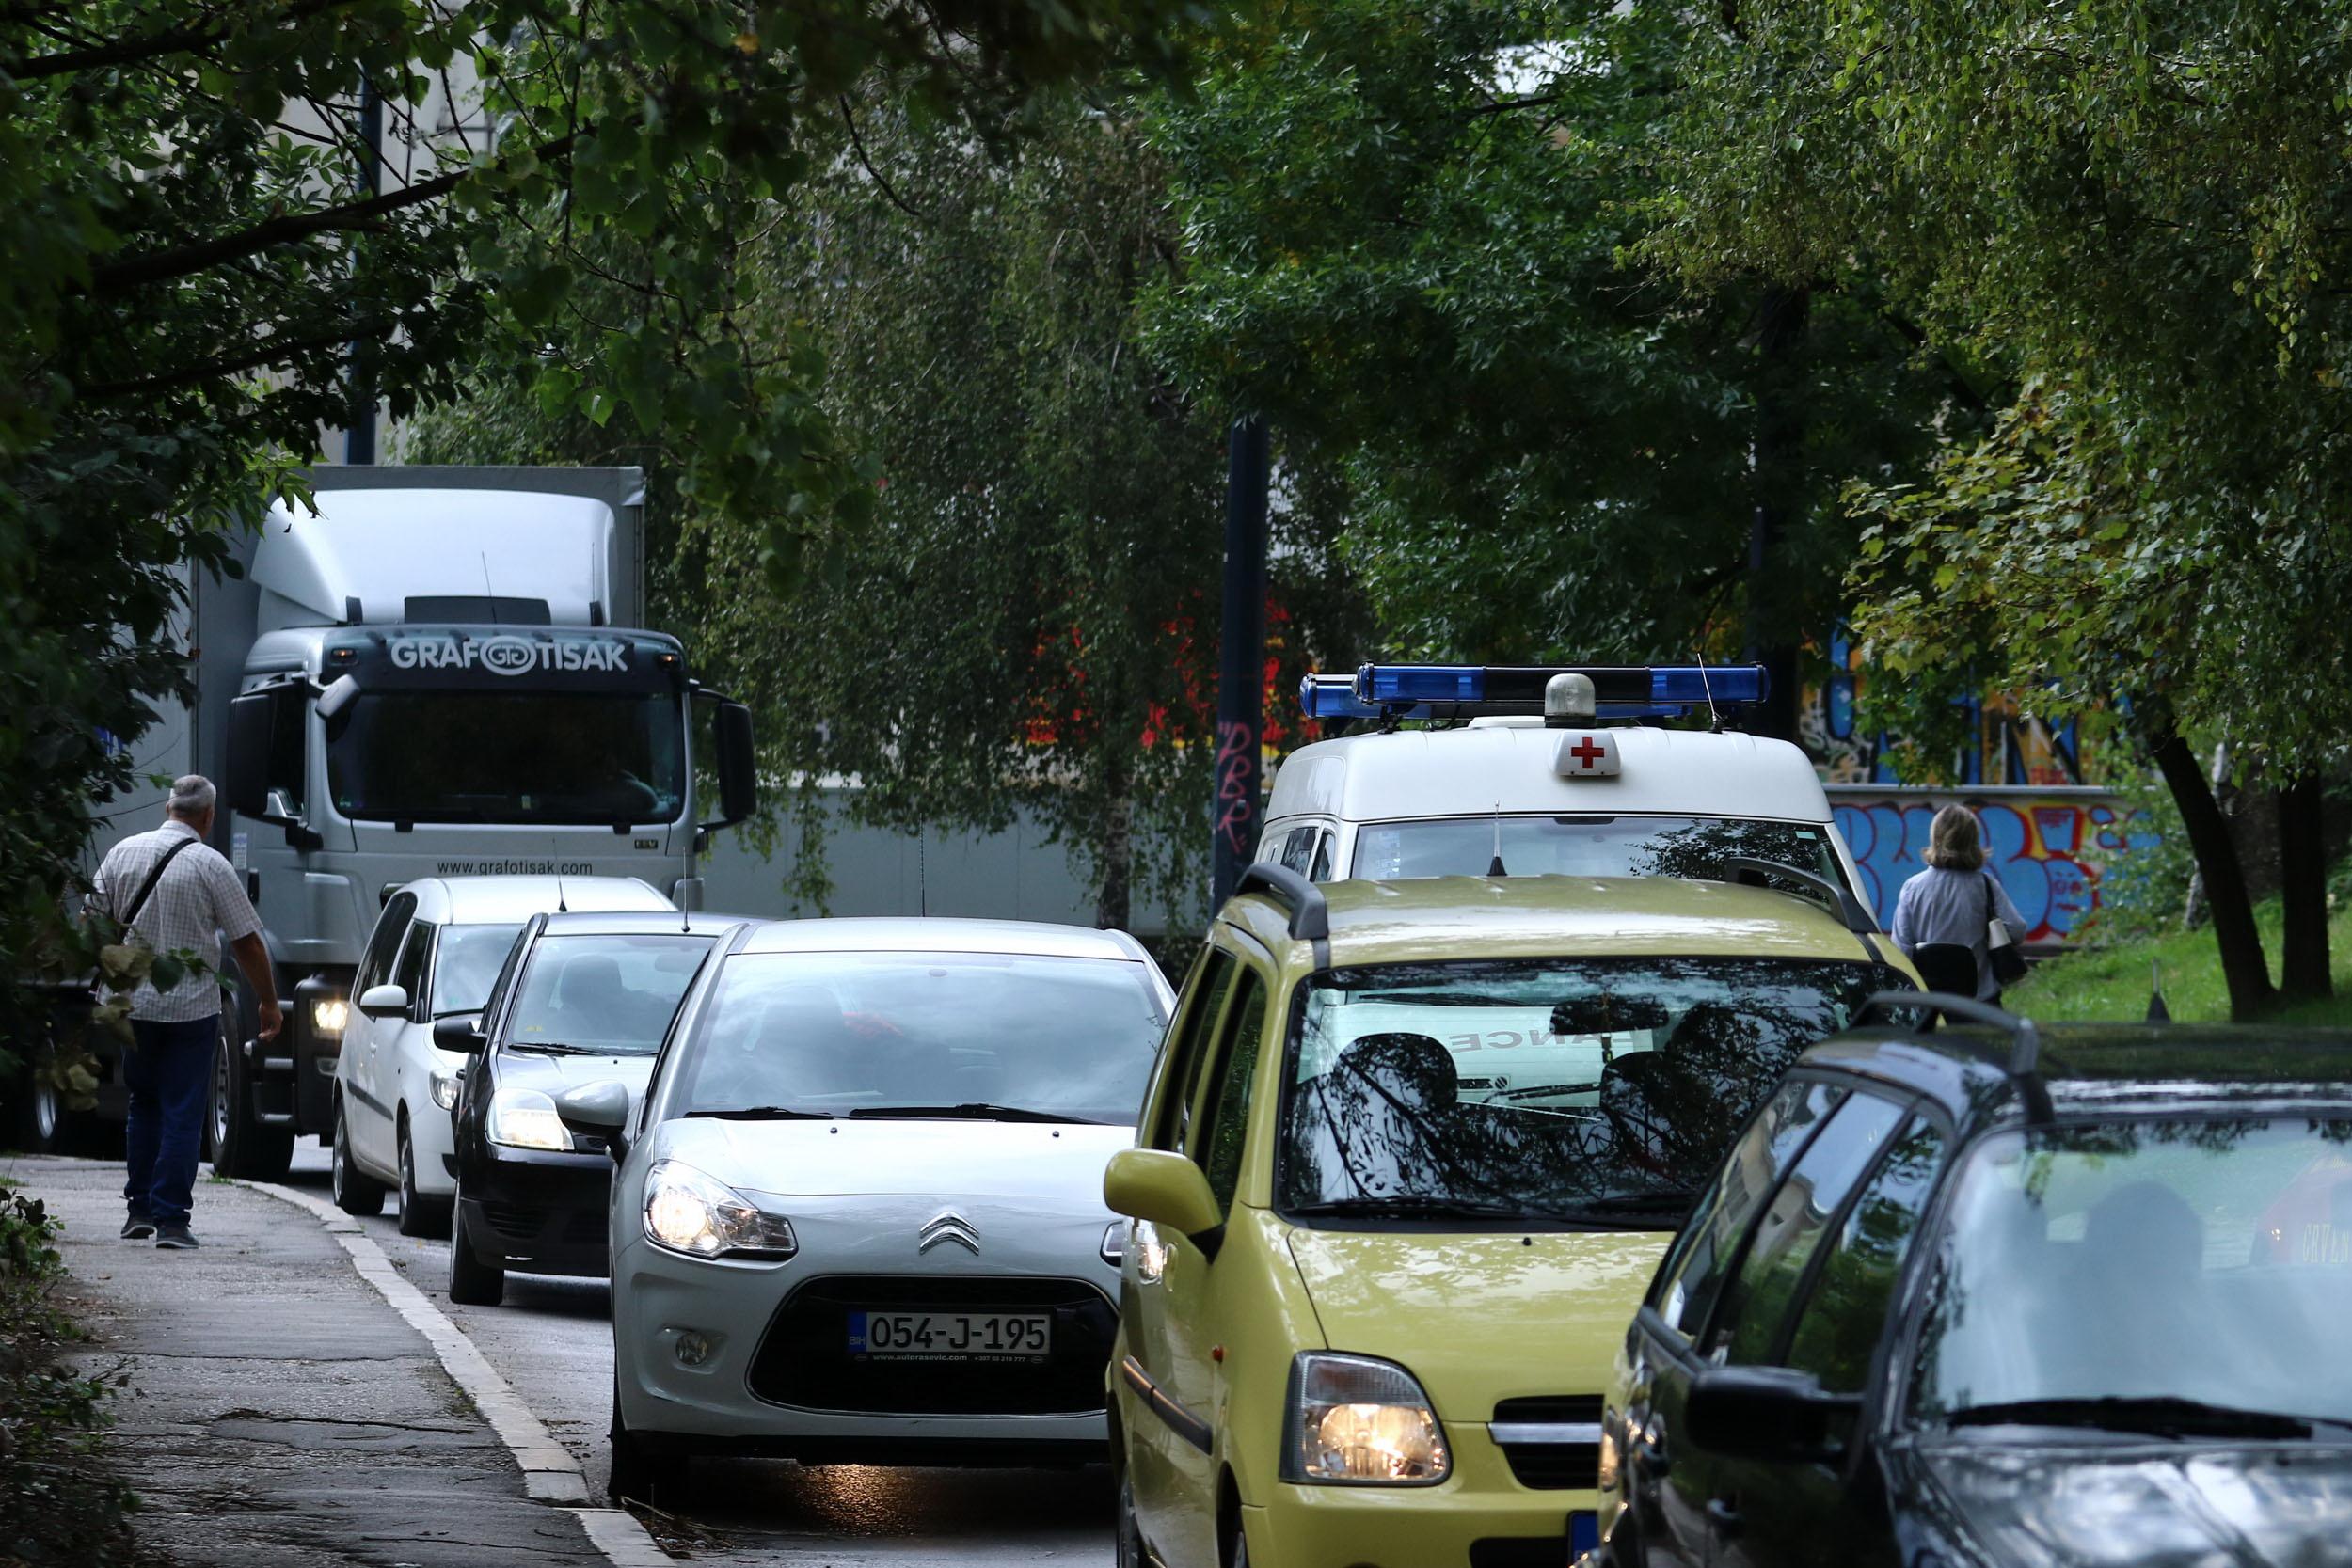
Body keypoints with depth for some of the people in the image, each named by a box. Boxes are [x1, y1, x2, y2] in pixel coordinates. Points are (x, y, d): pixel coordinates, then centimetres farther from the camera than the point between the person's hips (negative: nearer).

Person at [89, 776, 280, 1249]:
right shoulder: (210, 865, -9)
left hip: (132, 1003, 4)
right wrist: (269, 1004, 4)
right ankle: (171, 1219, -4)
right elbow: (246, 943, -6)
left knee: (143, 1104, 18)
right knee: (182, 1113, 0)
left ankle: (139, 1209, 19)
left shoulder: (124, 853, 2)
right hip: (191, 1009, -4)